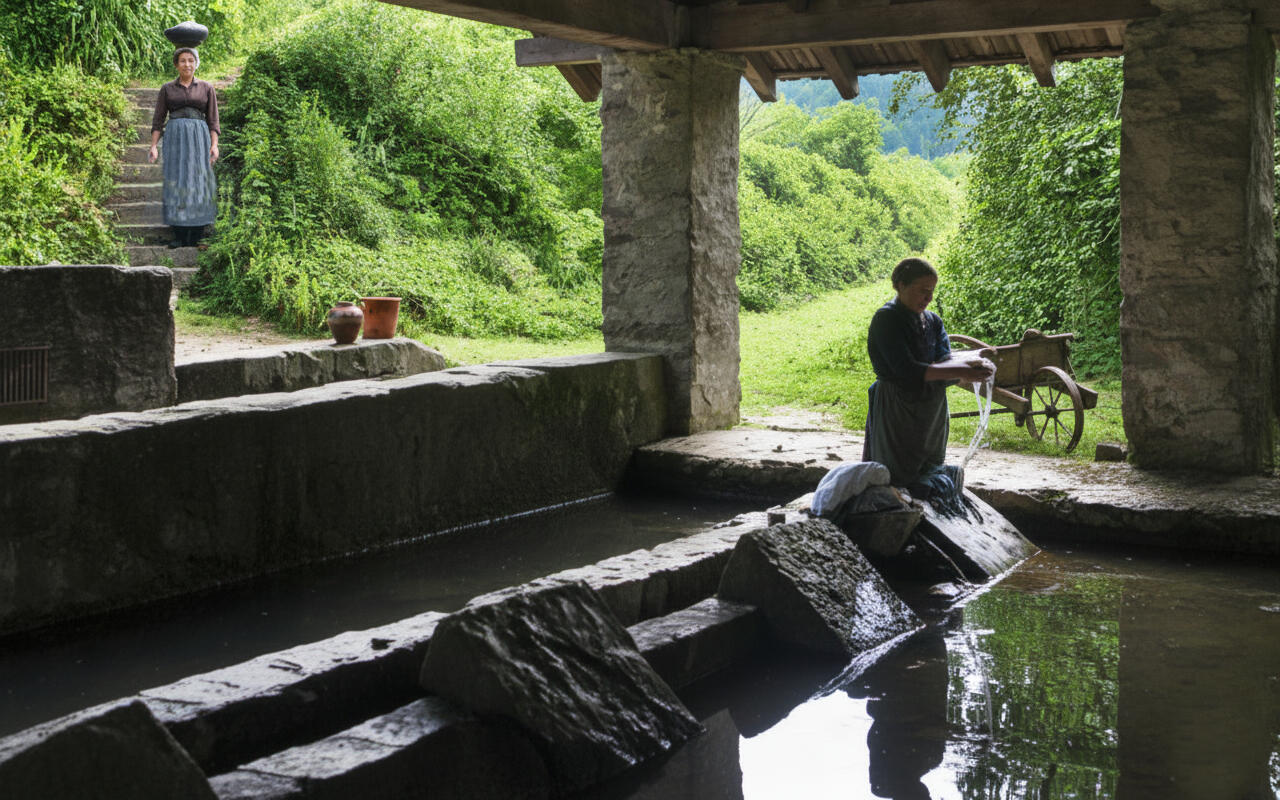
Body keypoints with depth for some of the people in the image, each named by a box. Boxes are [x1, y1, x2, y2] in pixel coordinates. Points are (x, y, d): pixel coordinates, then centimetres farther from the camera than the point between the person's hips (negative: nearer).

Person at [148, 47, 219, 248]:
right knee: (176, 183, -4)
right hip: (175, 138, 0)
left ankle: (196, 236, -2)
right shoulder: (167, 89, 9)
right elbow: (158, 120, 9)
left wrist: (214, 145, -5)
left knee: (199, 182, -5)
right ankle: (179, 237, -3)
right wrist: (153, 146, -1)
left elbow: (213, 120, 7)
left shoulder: (207, 88, 9)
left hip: (199, 137, 0)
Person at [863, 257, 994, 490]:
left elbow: (945, 361, -2)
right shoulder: (886, 318, -12)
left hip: (931, 413, 7)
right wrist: (961, 372, -26)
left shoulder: (932, 321, 10)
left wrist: (973, 364, -25)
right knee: (898, 480, -6)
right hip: (896, 412, -7)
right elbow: (906, 370, -22)